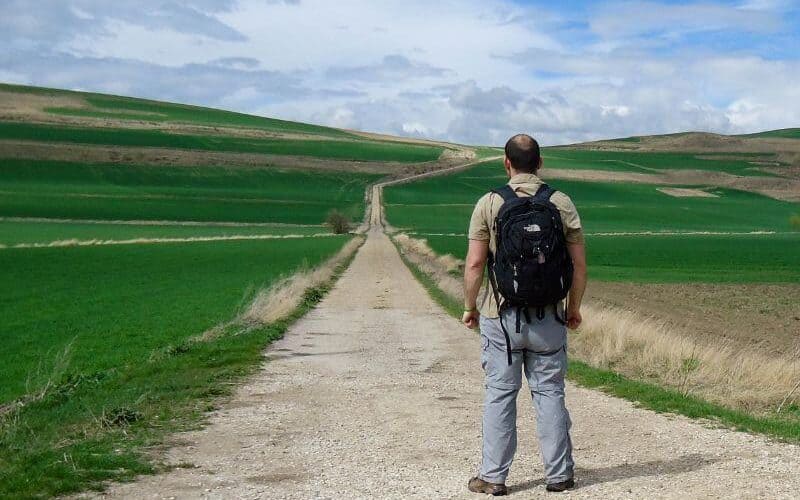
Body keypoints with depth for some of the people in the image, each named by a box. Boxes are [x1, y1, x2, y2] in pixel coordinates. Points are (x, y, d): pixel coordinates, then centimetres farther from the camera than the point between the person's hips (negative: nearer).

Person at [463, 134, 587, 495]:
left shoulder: (490, 203, -4)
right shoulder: (562, 203, 0)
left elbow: (475, 263, -6)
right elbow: (579, 263, 2)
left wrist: (470, 307, 6)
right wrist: (574, 307, 14)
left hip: (501, 316, -1)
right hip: (549, 317, 1)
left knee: (500, 395, 5)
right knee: (549, 393, 8)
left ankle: (493, 476, 9)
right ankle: (559, 474, 14)